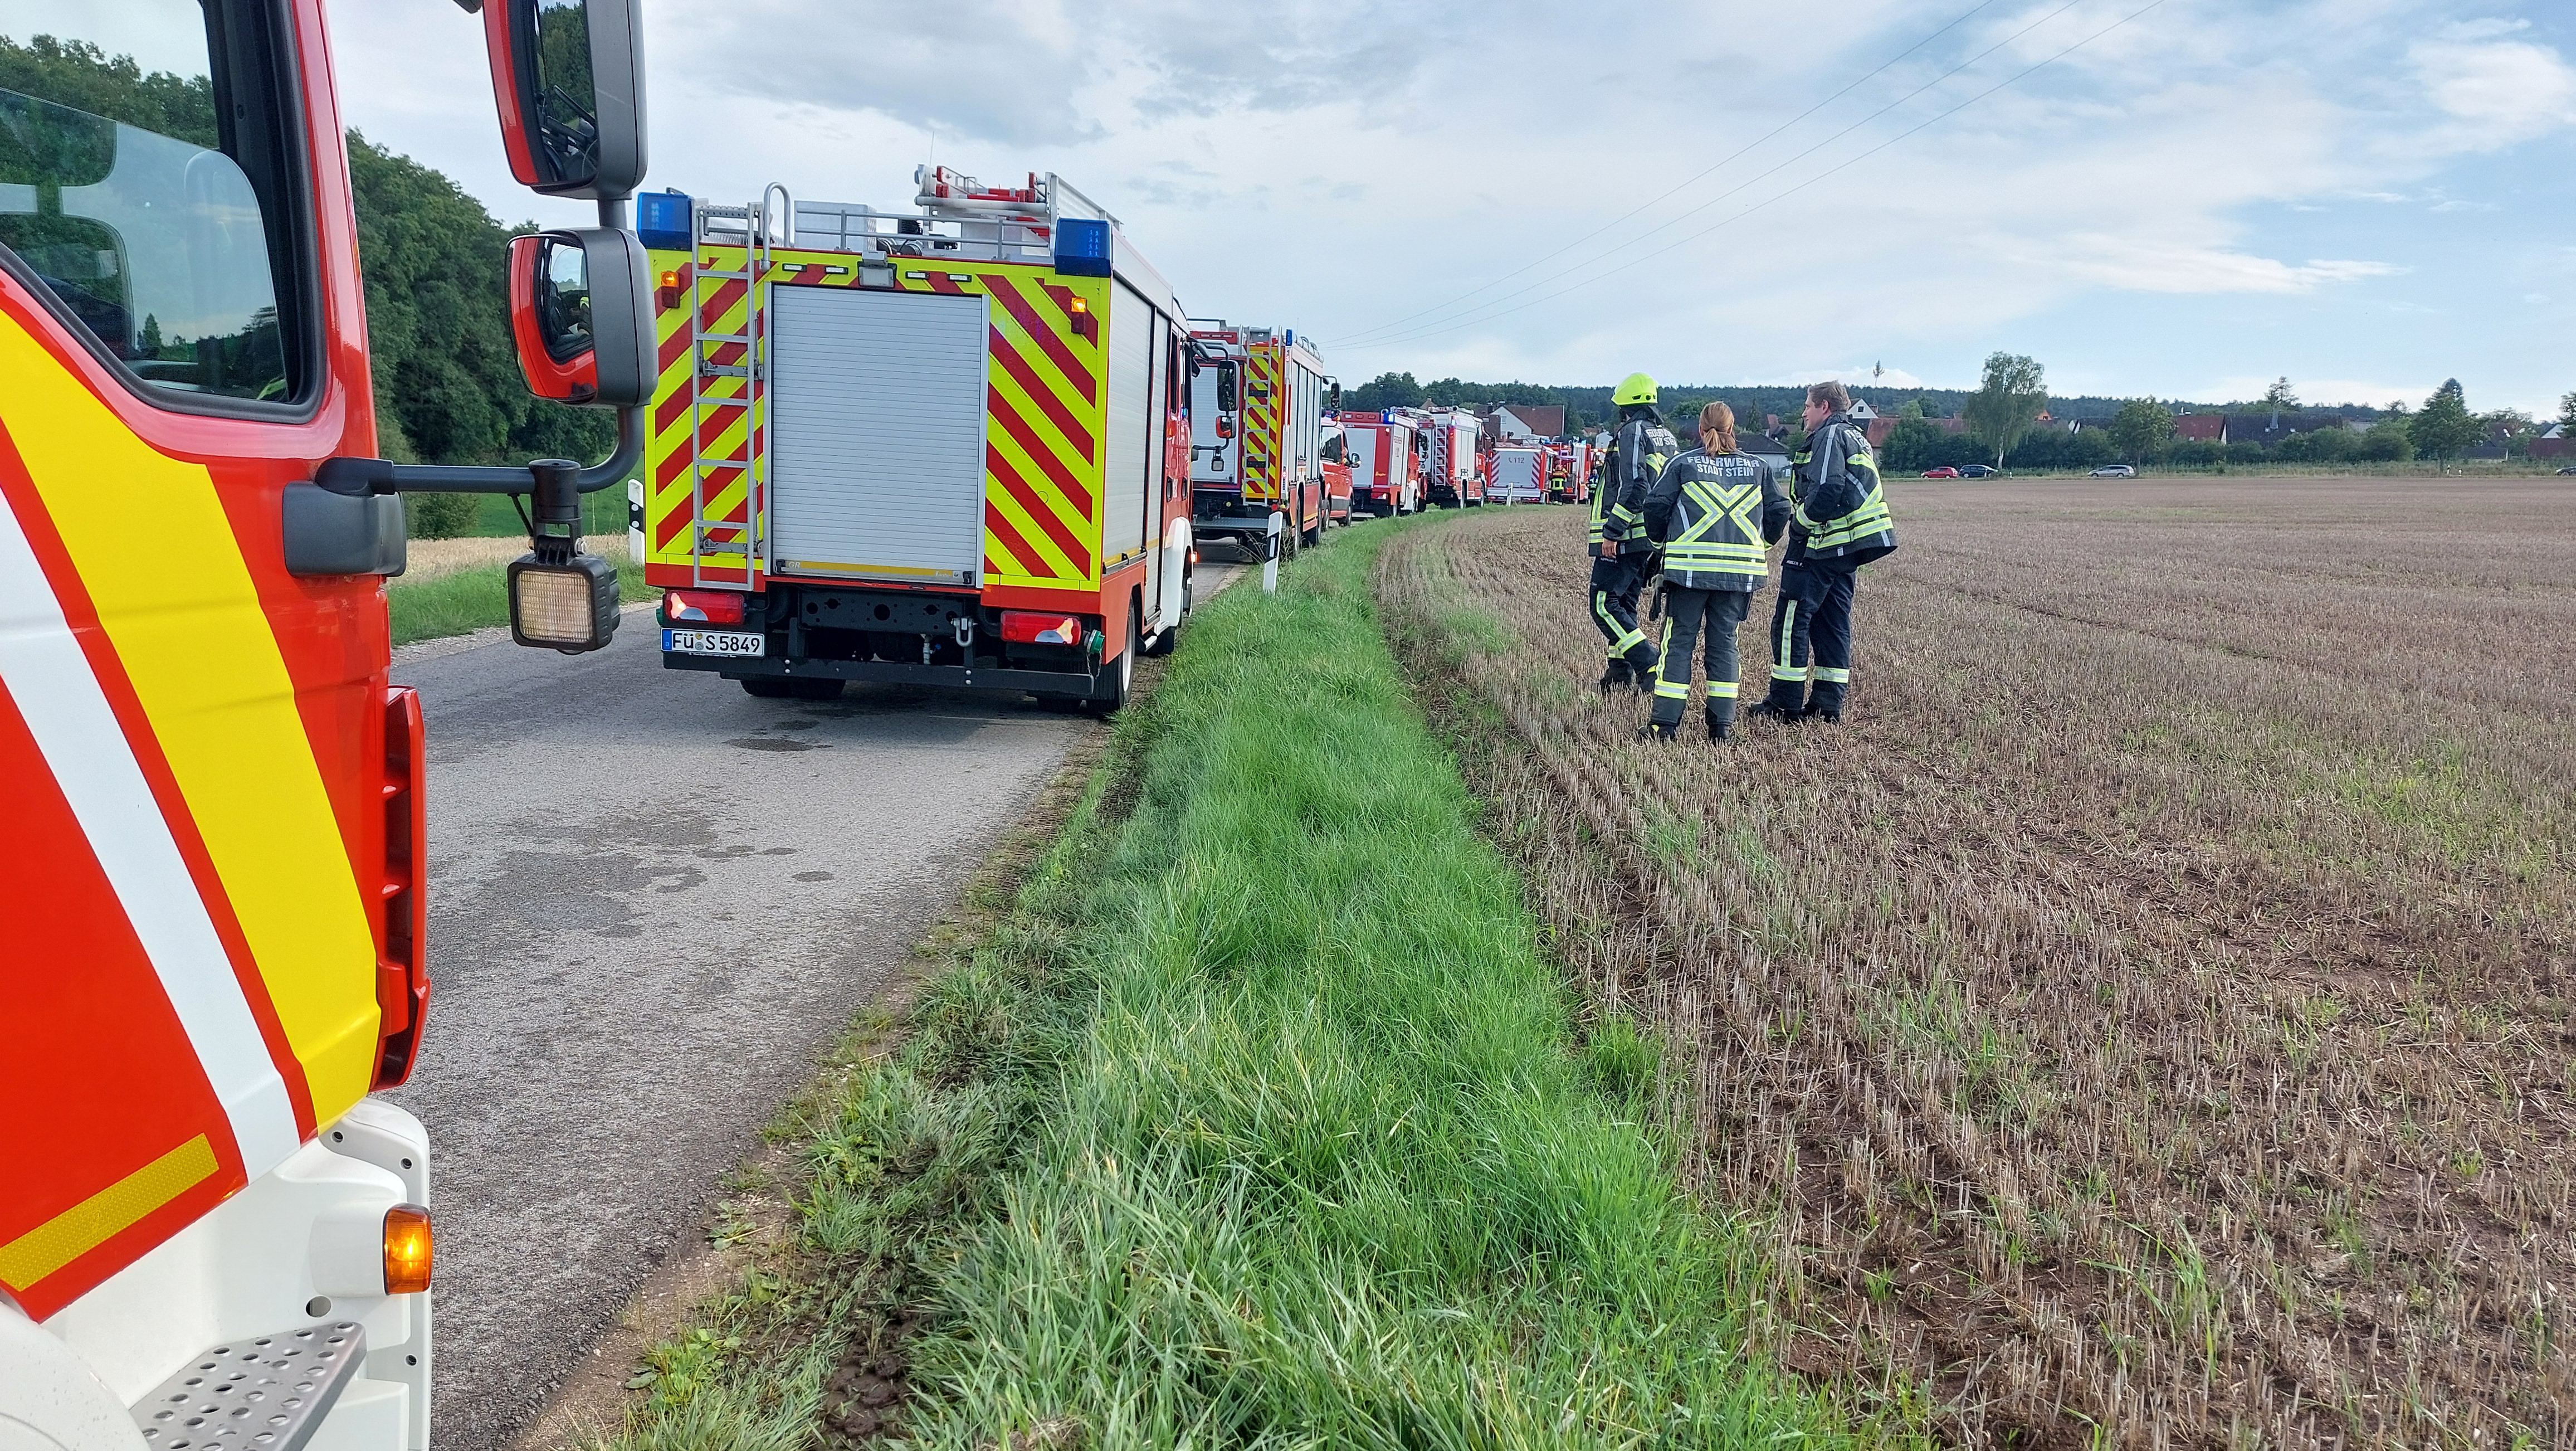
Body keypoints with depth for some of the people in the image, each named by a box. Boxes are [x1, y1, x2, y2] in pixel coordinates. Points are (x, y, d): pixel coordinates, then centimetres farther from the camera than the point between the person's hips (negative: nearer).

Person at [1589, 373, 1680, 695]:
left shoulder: (1633, 432, -11)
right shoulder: (1667, 436, 17)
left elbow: (1633, 487, -23)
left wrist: (1612, 532, -21)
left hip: (1626, 537, -10)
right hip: (1652, 538, 10)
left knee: (1604, 605, -9)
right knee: (1624, 603, 17)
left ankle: (1650, 669, -16)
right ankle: (1620, 674, 20)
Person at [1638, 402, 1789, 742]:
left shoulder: (1682, 464, 2)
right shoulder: (1758, 468, 10)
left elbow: (1656, 507, -2)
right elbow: (1780, 511, 9)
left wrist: (1663, 539, 17)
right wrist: (1763, 543, 27)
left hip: (1689, 566, -2)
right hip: (1740, 571, 3)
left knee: (1679, 641, 3)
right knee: (1724, 641, 11)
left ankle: (1666, 722, 0)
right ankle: (1722, 723, 10)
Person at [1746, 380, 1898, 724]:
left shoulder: (1830, 436, -10)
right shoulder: (1858, 439, 21)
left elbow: (1826, 490, -23)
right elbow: (1860, 494, 20)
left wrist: (1798, 524, -10)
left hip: (1819, 547, -10)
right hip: (1848, 551, 10)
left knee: (1791, 620, -5)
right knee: (1832, 624, 11)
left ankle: (1785, 703, -3)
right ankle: (1829, 703, 13)